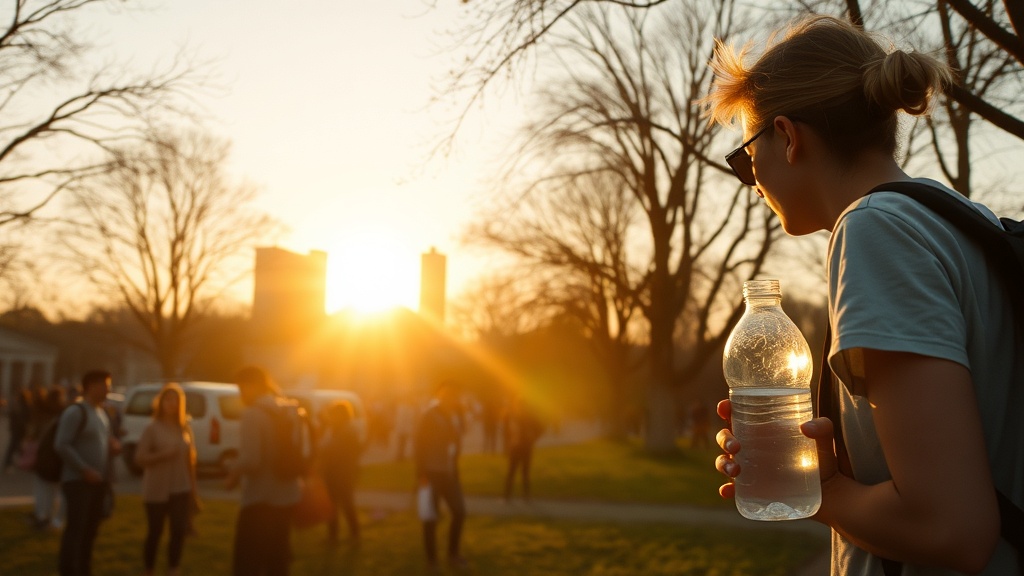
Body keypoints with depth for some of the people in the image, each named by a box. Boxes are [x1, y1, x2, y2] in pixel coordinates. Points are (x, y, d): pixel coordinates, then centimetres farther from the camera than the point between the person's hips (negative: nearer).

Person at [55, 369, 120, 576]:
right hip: (78, 481, -8)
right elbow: (61, 445, -18)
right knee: (75, 529, -9)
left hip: (99, 482, 8)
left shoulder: (102, 413, 15)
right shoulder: (75, 412, -10)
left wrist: (114, 447, 0)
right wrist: (85, 470, -21)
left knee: (90, 531, 12)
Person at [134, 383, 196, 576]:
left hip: (181, 489, 3)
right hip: (156, 490, -3)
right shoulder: (152, 428, -5)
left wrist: (193, 486, 11)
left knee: (179, 531, -4)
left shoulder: (185, 428, 8)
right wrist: (163, 454, -21)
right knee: (154, 532, 4)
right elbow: (139, 459, -9)